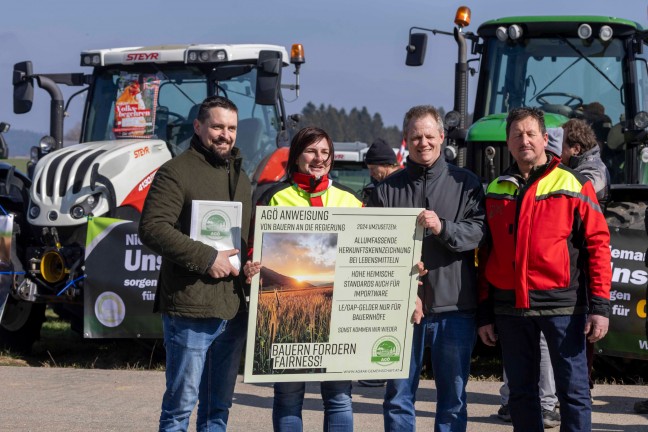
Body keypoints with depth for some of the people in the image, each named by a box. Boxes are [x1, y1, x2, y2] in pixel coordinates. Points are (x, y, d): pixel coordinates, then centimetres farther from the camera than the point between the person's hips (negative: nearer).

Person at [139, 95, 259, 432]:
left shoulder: (239, 177, 18)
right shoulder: (176, 173, -7)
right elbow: (152, 229, -17)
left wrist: (253, 264, 6)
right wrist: (206, 258, -21)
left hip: (233, 310, 8)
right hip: (190, 309, -7)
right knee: (181, 401, -4)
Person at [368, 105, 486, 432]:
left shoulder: (465, 183, 6)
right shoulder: (387, 189, 7)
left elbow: (478, 231, -5)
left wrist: (443, 228, -24)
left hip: (454, 307, -1)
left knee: (453, 398, 5)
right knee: (399, 395, 4)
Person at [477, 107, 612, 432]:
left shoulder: (573, 186, -1)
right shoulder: (496, 192, 11)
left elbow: (597, 244, -3)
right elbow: (485, 256, 14)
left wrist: (600, 306, -10)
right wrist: (485, 313, 10)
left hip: (561, 304, -4)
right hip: (510, 307, 4)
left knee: (573, 390, -3)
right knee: (520, 392, 9)